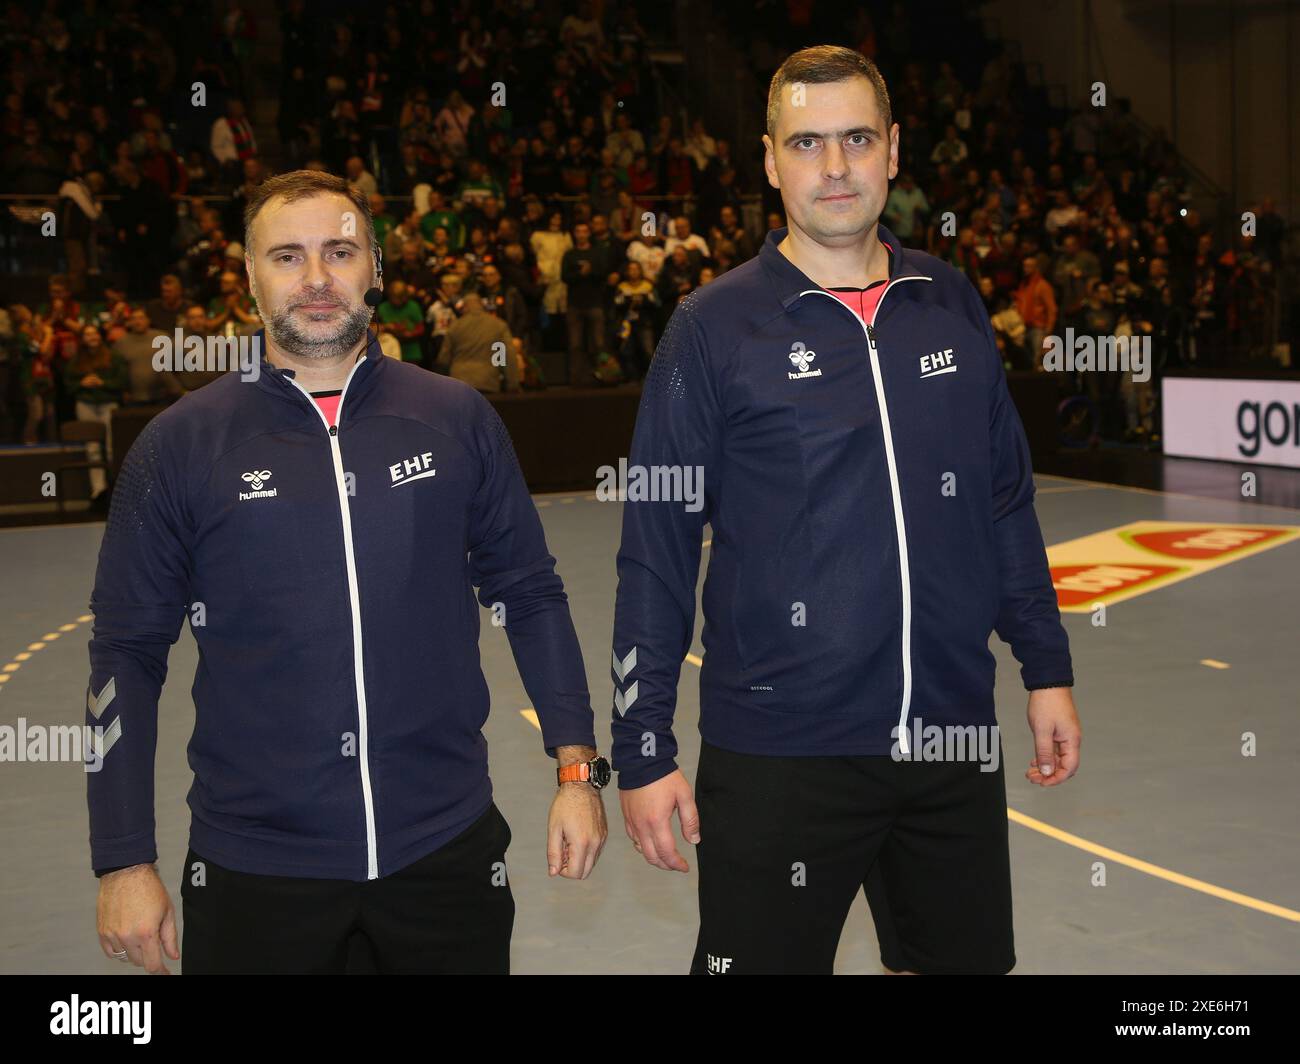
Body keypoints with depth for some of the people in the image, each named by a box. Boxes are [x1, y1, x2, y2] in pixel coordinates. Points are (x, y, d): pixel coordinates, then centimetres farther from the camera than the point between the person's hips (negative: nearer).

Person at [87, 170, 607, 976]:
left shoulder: (458, 418, 0)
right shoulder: (180, 446, -3)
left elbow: (529, 593, 7)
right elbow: (129, 652, 0)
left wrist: (578, 767, 2)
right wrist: (125, 862, -1)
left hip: (447, 848, 1)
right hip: (255, 866, -1)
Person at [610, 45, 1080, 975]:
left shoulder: (952, 304, 5)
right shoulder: (716, 326, -7)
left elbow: (1007, 502, 12)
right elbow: (656, 549, -6)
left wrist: (1048, 666, 12)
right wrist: (643, 749, -7)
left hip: (954, 740, 4)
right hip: (777, 753, -4)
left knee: (965, 959, 18)